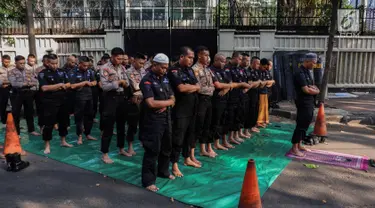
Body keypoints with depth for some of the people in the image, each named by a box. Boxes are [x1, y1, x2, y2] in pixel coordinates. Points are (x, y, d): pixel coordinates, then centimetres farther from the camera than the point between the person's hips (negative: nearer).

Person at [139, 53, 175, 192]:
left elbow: (172, 98, 12)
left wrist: (165, 105, -9)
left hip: (166, 118, 8)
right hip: (153, 120, -8)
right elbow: (151, 103, -21)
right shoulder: (147, 80, -12)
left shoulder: (164, 79, 11)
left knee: (166, 147, 18)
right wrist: (167, 102, -8)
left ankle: (163, 171, 36)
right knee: (152, 150, -3)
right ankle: (148, 180, 8)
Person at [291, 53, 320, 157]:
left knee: (305, 124, 14)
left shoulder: (307, 71, 12)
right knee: (301, 124, -5)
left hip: (309, 102, 10)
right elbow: (306, 90, -23)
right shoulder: (300, 73, -19)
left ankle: (299, 144, 25)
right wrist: (316, 91, -5)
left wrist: (312, 88, -7)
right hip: (303, 103, -10)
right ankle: (294, 148, 3)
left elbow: (310, 86, 17)